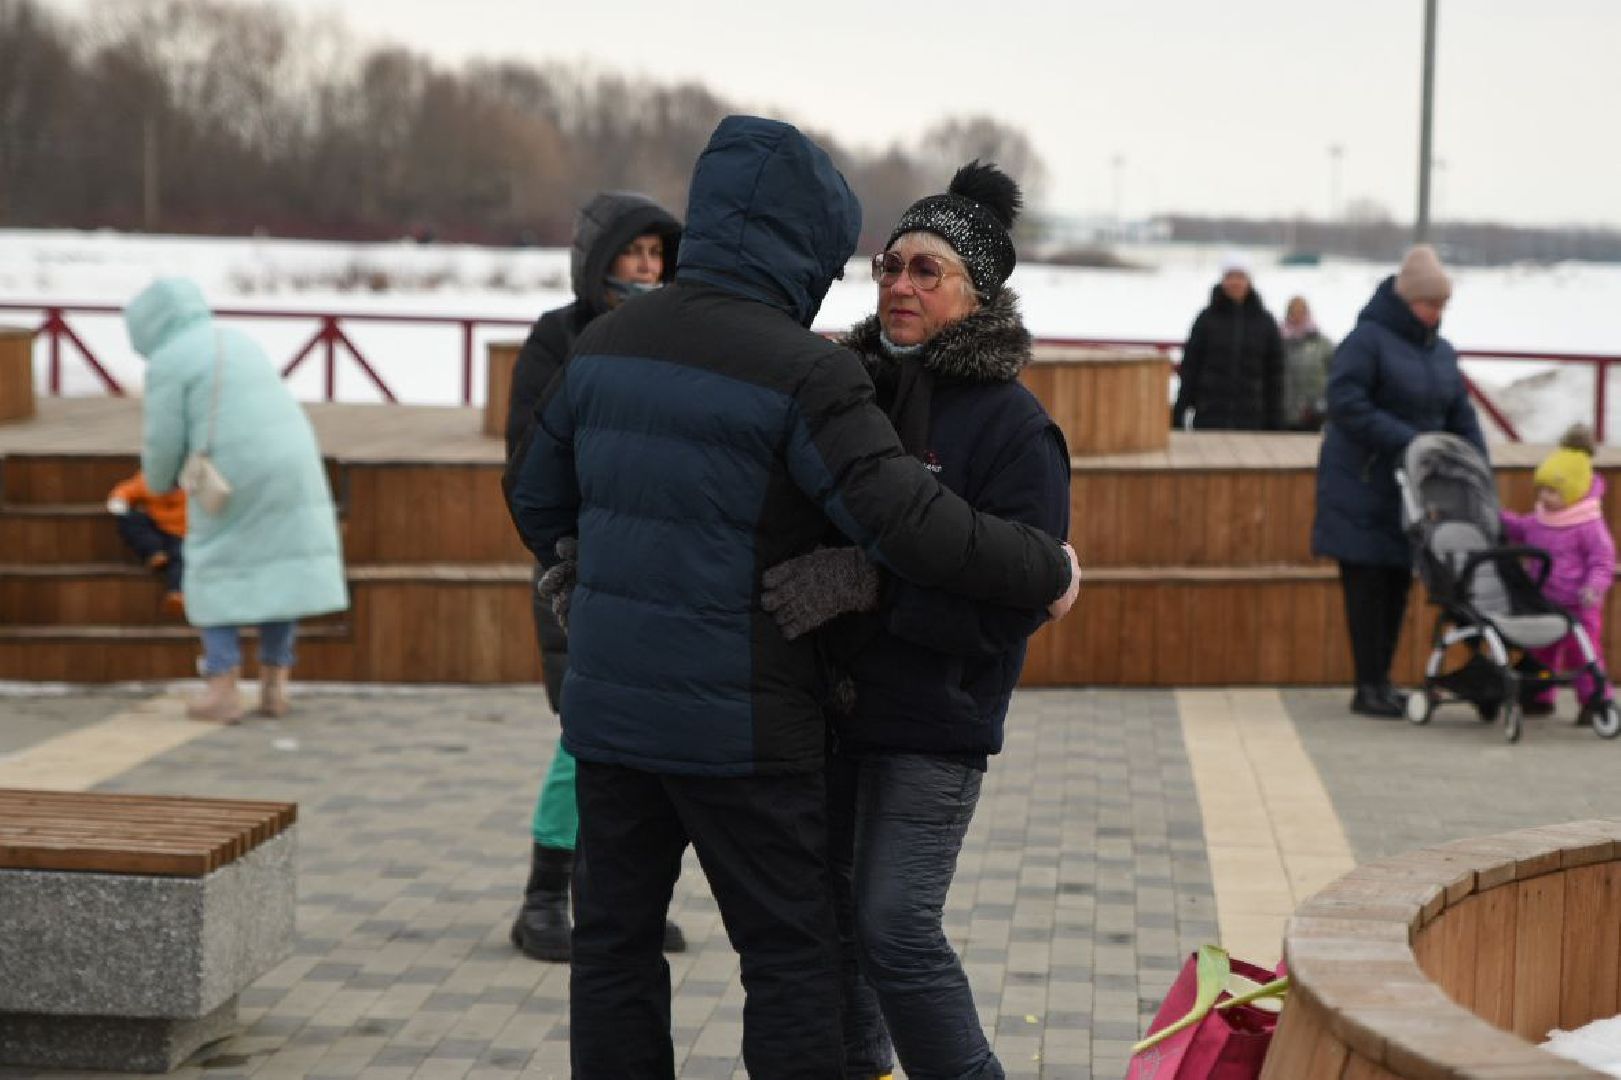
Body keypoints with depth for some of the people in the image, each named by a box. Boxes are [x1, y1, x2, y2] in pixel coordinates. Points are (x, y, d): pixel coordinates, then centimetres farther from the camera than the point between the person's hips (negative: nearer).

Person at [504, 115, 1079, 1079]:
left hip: (609, 706, 6)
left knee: (615, 939, 14)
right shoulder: (803, 373, -16)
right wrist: (1048, 570, -8)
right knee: (790, 956, 5)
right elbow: (914, 528, -22)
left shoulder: (606, 343, 5)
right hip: (740, 727, -6)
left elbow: (537, 500, 17)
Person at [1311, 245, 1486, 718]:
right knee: (1368, 585, -6)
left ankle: (1380, 680, 16)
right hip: (1363, 482, -7)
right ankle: (1369, 688, -2)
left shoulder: (1441, 351, 14)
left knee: (1398, 585, 7)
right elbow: (1345, 404, -18)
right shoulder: (1368, 340, -10)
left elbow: (1460, 416, 16)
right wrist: (1405, 440, -22)